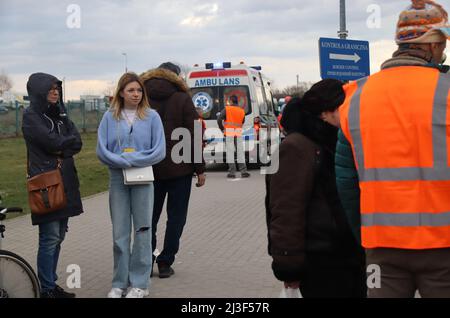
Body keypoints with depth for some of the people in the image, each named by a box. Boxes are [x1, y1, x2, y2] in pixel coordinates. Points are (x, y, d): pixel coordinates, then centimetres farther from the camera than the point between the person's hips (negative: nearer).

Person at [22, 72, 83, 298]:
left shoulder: (59, 114, 16)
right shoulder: (31, 116, -6)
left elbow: (77, 144, 5)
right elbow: (53, 142, -17)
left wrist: (61, 148, -12)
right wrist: (69, 140, 0)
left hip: (64, 182, 7)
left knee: (58, 236, 9)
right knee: (50, 238, -6)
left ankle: (52, 285, 18)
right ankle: (47, 290, 3)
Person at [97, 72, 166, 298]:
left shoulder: (151, 117, 0)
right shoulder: (110, 117, 3)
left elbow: (159, 151, -7)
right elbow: (102, 151, -2)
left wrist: (131, 159, -13)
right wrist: (123, 162, -15)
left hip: (143, 179, -1)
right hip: (117, 180, 1)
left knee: (142, 230, 4)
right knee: (120, 234, 6)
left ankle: (139, 283, 13)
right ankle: (120, 283, 16)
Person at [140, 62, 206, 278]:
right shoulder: (182, 99, -5)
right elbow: (194, 137, -7)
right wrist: (200, 169, -3)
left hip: (150, 169, 3)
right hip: (179, 169, -3)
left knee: (150, 216, 12)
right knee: (176, 216, 6)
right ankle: (165, 263, 6)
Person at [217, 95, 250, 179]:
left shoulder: (227, 109, -1)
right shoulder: (242, 110, 12)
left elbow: (219, 119, -9)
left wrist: (222, 128, 3)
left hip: (229, 132, -3)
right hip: (238, 132, 3)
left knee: (230, 151, -1)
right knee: (240, 151, 5)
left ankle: (232, 172, -5)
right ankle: (243, 171, 0)